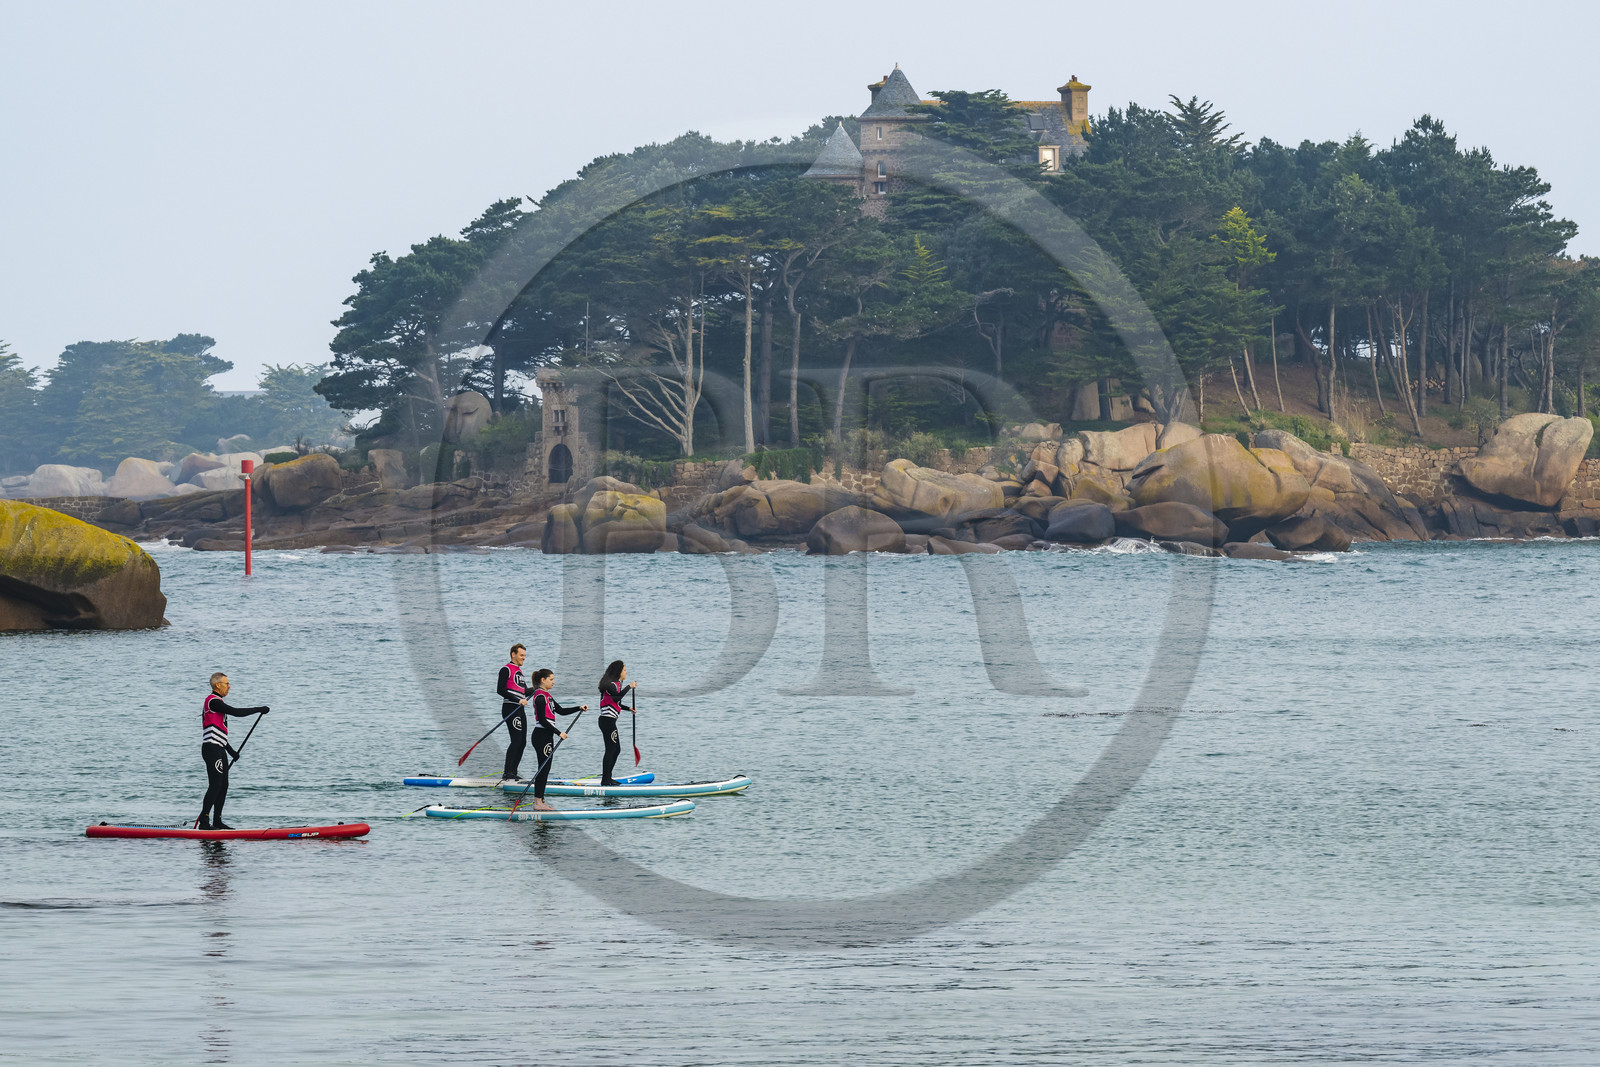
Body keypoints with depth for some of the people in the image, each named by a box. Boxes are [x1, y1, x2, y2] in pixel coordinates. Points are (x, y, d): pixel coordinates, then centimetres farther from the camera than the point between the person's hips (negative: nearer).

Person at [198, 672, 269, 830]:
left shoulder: (216, 702, 22)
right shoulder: (213, 701, -11)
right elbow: (236, 712, -20)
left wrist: (231, 751, 29)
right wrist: (259, 710, -13)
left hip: (219, 750, 10)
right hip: (212, 749, -10)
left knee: (223, 786, 10)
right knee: (215, 786, -14)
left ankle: (217, 822, 14)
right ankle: (203, 822, -17)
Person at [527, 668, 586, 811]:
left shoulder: (546, 696, 17)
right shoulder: (540, 696, -14)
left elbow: (561, 711, 19)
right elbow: (542, 720, -19)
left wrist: (580, 708, 8)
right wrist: (559, 733, -18)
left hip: (546, 736, 10)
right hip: (541, 735, -10)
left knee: (545, 769, 10)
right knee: (543, 768, -9)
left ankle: (540, 801, 13)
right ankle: (538, 802, -8)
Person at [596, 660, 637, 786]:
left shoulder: (617, 684, 18)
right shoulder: (610, 684, -14)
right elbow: (617, 696, -28)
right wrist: (629, 687, -21)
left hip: (609, 721, 11)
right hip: (607, 720, -11)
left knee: (616, 750, 15)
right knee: (610, 750, -9)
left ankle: (607, 777, 22)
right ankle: (605, 780, -8)